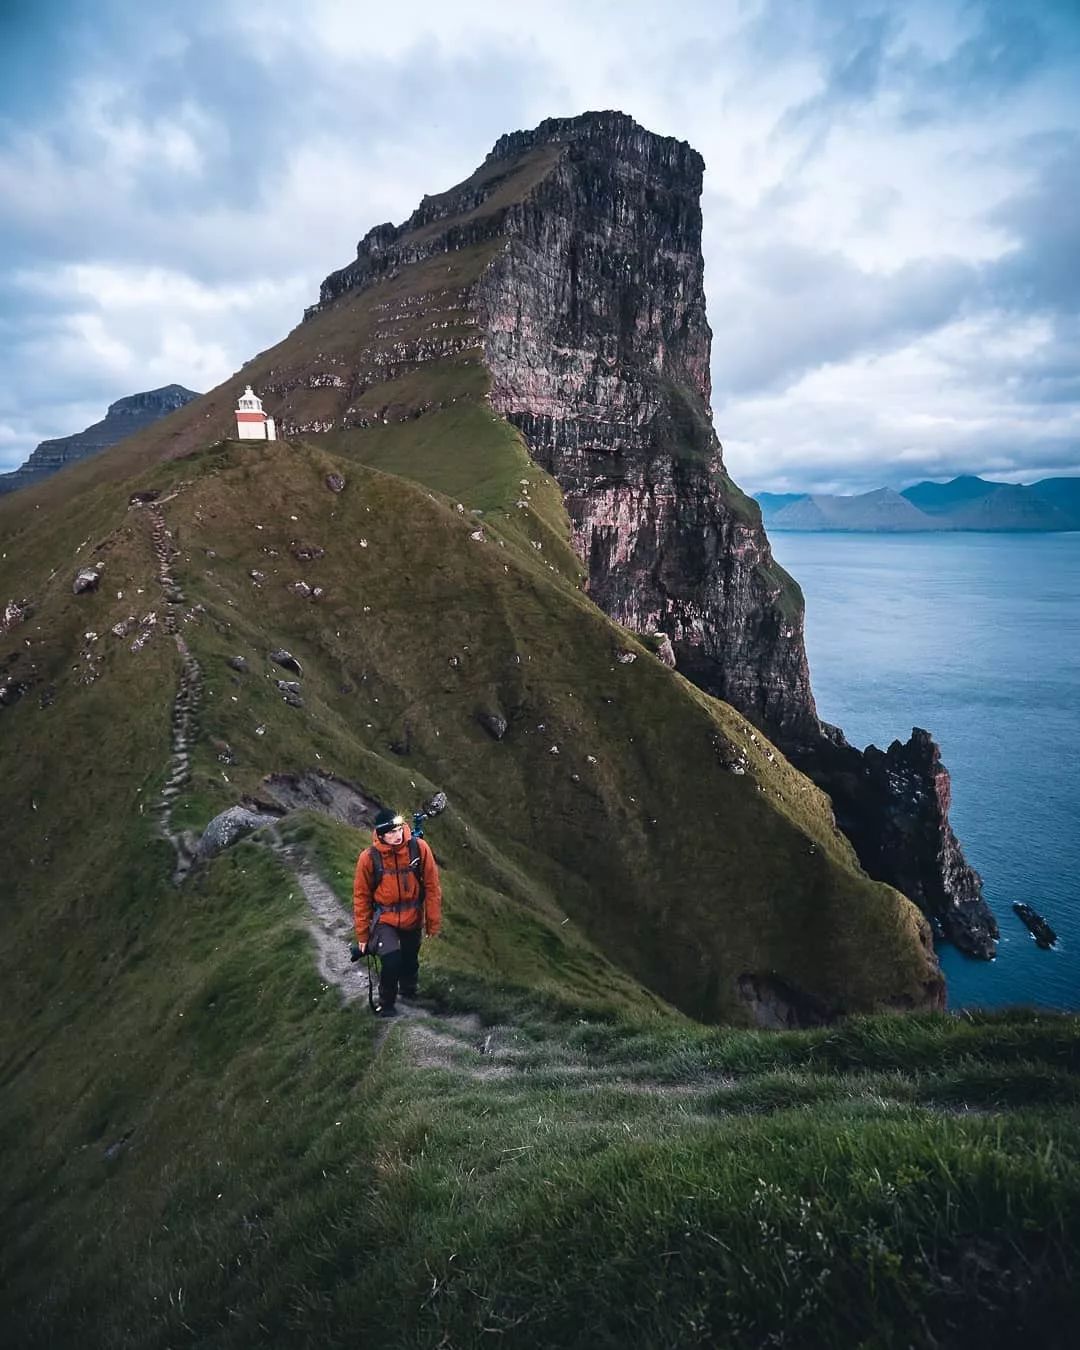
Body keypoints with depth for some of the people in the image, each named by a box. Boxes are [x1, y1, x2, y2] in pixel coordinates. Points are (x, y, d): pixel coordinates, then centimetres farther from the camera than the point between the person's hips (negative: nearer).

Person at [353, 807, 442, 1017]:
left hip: (413, 919, 2)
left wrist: (433, 921, -4)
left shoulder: (419, 848, -20)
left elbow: (431, 886, -9)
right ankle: (386, 1003, 11)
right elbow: (361, 896, -9)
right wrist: (362, 934, -3)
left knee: (410, 960, 20)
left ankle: (408, 991, 53)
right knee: (392, 961, -18)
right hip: (385, 920, -2)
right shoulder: (369, 857, -22)